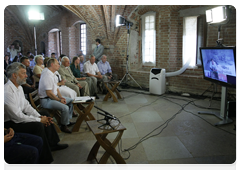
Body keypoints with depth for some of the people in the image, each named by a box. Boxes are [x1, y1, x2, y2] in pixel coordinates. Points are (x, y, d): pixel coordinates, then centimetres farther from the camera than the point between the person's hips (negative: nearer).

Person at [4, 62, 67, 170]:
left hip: (18, 116, 11)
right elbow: (18, 116, -28)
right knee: (38, 126, -29)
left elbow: (26, 105, 9)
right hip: (10, 123, -11)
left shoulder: (19, 87, 4)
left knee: (44, 114, 13)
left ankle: (52, 144, 22)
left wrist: (40, 116, -5)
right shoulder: (7, 91, -27)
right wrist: (39, 120, -19)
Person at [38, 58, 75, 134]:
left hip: (54, 97, 11)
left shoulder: (52, 75, 12)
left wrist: (61, 97, 2)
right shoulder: (47, 76, -22)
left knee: (71, 101, 17)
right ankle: (63, 126, -5)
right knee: (65, 108, -29)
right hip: (46, 100, -11)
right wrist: (59, 100, -15)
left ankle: (67, 121, 24)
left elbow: (56, 88, 17)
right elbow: (49, 93, -25)